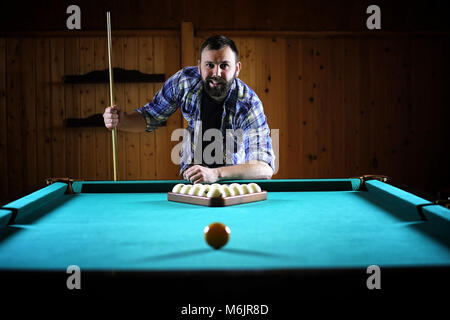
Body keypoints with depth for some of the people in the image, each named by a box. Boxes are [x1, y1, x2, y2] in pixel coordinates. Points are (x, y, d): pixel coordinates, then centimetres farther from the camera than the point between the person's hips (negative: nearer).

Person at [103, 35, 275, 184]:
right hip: (191, 178, 1)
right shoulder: (184, 80, -21)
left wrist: (216, 173, -54)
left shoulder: (249, 104, -31)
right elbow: (150, 117, -4)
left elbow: (265, 168, -39)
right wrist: (122, 120, -26)